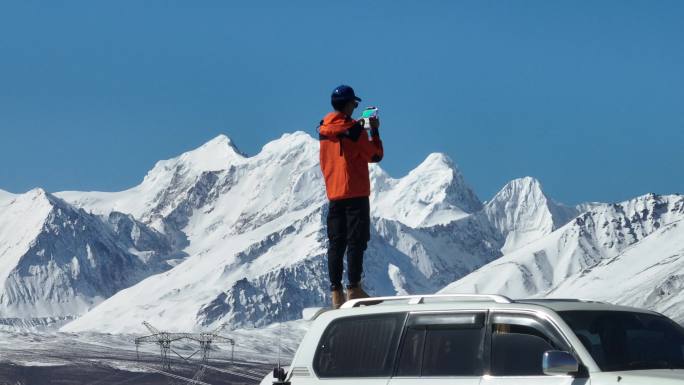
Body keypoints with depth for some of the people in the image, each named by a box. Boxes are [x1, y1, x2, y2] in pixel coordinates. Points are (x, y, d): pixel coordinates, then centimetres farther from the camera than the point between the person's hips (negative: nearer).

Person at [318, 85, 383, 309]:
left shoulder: (324, 129, 7)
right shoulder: (354, 129, -12)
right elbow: (375, 155, -7)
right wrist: (375, 131, 6)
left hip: (333, 194, 6)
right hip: (356, 193, -6)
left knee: (336, 243, 6)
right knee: (356, 241, -4)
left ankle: (336, 291, 3)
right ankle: (353, 288, -8)